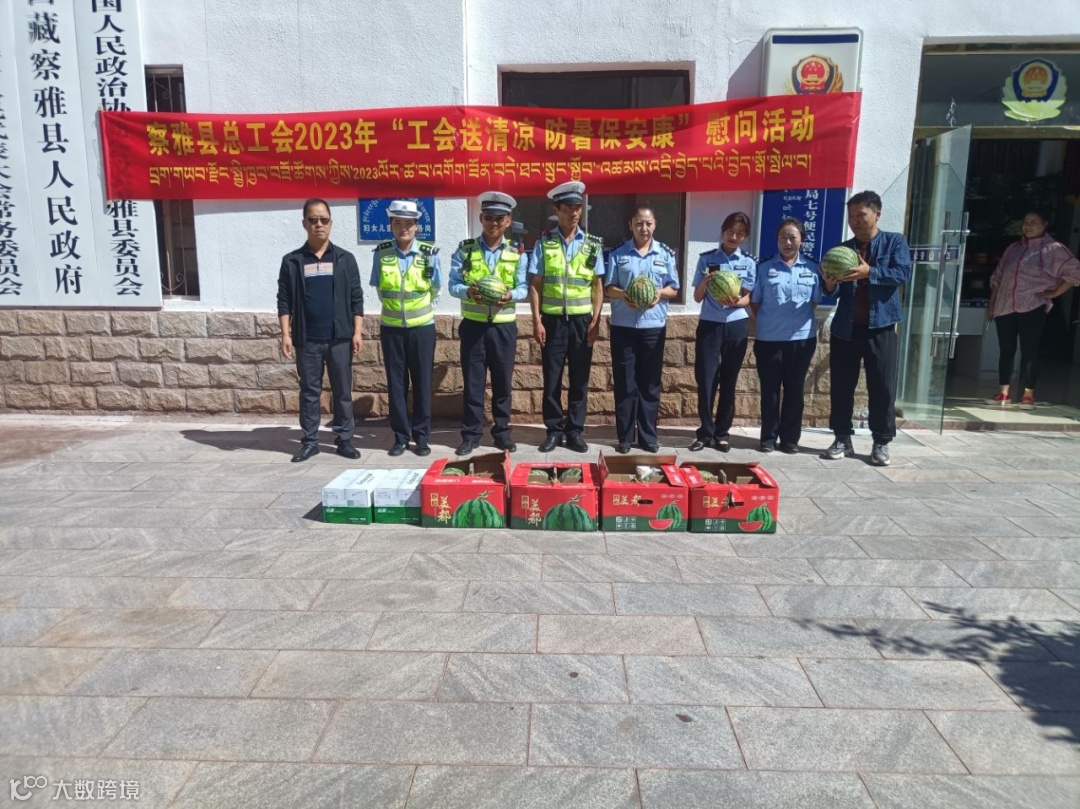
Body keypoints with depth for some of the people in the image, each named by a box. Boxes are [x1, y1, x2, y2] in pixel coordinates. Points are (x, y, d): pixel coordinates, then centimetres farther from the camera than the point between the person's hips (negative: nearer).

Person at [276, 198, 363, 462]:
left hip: (340, 338, 0)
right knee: (309, 391, 8)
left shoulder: (345, 259, 4)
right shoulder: (292, 261, 4)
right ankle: (309, 441, 17)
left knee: (342, 391, 6)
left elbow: (356, 298, 3)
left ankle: (344, 439, 16)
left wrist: (357, 332, -3)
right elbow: (284, 300, 4)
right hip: (307, 339, 0)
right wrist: (286, 334, -4)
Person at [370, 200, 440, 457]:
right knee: (396, 384, 5)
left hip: (422, 327, -1)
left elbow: (436, 289, 6)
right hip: (391, 328, 1)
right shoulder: (381, 253, -2)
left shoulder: (429, 253, -5)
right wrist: (394, 307, 13)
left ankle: (421, 437, 15)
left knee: (422, 383, 4)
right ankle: (401, 437, 15)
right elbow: (379, 289, 9)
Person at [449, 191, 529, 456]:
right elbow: (453, 285, -1)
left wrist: (511, 295, -22)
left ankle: (502, 432, 21)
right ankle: (471, 434, 13)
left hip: (504, 327, 1)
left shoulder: (517, 252, 4)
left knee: (503, 382, 8)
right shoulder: (465, 250, 2)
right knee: (473, 382, 3)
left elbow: (524, 288, 0)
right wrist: (469, 291, -22)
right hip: (473, 326, 0)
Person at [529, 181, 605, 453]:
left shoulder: (593, 244, 4)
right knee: (552, 380, 4)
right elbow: (535, 284, 0)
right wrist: (537, 321, -6)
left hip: (582, 320, 1)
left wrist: (595, 321, -3)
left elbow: (598, 285, 5)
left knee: (579, 380, 7)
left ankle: (574, 431, 17)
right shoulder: (544, 242, 1)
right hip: (553, 320, -1)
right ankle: (554, 430, 17)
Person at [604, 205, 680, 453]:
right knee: (625, 383, 2)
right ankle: (624, 437, 11)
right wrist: (623, 294, -19)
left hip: (654, 326, 1)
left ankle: (648, 436, 16)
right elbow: (609, 288, 2)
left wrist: (660, 293, -15)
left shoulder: (666, 254, 6)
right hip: (623, 326, -1)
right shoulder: (618, 253, 4)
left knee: (650, 383, 6)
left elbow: (674, 288, 7)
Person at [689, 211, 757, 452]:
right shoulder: (707, 259, 3)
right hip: (709, 325, -1)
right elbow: (697, 297, 2)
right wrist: (706, 280, -17)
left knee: (728, 381, 6)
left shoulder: (749, 262, 5)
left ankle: (722, 433, 16)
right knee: (705, 380, -3)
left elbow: (748, 298, 4)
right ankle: (706, 432, 10)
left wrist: (736, 301, -19)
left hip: (736, 326, 1)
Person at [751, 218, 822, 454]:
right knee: (769, 390, 6)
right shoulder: (765, 268, 1)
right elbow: (754, 302, 5)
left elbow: (815, 302, 10)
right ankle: (768, 437, 17)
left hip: (802, 338, 1)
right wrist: (767, 321, -1)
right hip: (769, 339, -1)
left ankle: (790, 438, 18)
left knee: (794, 390, 8)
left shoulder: (812, 269, 5)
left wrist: (799, 319, 0)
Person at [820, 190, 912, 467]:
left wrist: (870, 272, -27)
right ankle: (842, 440, 16)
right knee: (840, 387, 5)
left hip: (880, 327, -3)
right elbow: (834, 293, 9)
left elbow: (903, 273, -13)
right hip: (844, 328, 3)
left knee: (883, 388, 1)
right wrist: (830, 284, -14)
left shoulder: (895, 242, 4)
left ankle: (881, 443, 11)